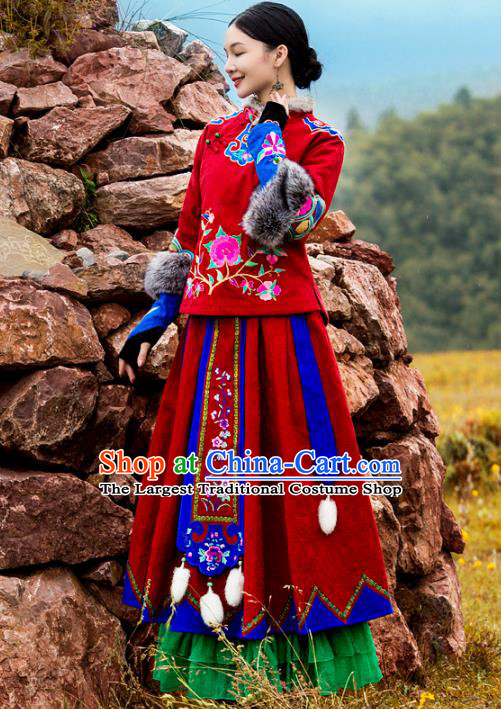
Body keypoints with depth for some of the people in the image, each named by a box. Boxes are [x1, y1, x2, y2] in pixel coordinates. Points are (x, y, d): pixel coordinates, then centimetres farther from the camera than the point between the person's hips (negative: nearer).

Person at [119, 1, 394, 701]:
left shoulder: (319, 140, -1)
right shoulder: (216, 136, 14)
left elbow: (279, 224, -17)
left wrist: (271, 135, -12)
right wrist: (156, 317, 15)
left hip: (280, 325, -5)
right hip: (209, 327, 5)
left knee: (282, 467, -4)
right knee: (204, 475, 6)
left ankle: (287, 650, 5)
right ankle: (211, 651, 14)